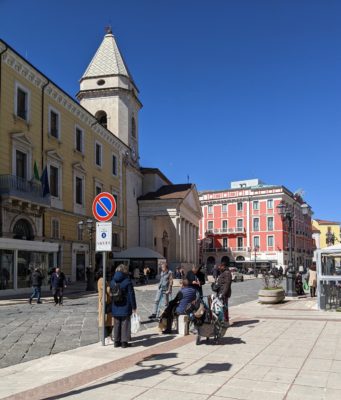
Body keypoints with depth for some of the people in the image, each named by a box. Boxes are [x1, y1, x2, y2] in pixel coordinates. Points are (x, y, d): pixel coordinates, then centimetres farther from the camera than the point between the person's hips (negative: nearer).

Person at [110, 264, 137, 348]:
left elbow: (111, 294, 11)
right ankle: (124, 342, 6)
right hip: (125, 307, -5)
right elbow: (131, 295, -11)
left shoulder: (112, 281, 5)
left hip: (115, 308, 5)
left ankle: (116, 341, 18)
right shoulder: (127, 281, -11)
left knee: (116, 324, 13)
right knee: (125, 324, 4)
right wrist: (133, 307, -6)